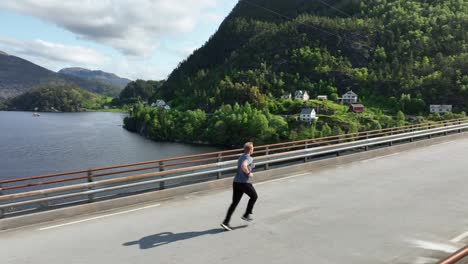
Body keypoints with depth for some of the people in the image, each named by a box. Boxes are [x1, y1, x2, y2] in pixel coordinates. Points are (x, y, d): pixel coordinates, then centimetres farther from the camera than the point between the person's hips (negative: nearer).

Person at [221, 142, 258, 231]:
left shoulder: (241, 157, 15)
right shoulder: (249, 158, -13)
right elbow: (243, 166, -32)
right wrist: (249, 173, -18)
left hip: (236, 182, 7)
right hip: (244, 183, -7)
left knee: (234, 203, 8)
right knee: (254, 196, 19)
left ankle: (226, 222, 2)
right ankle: (247, 214, 21)